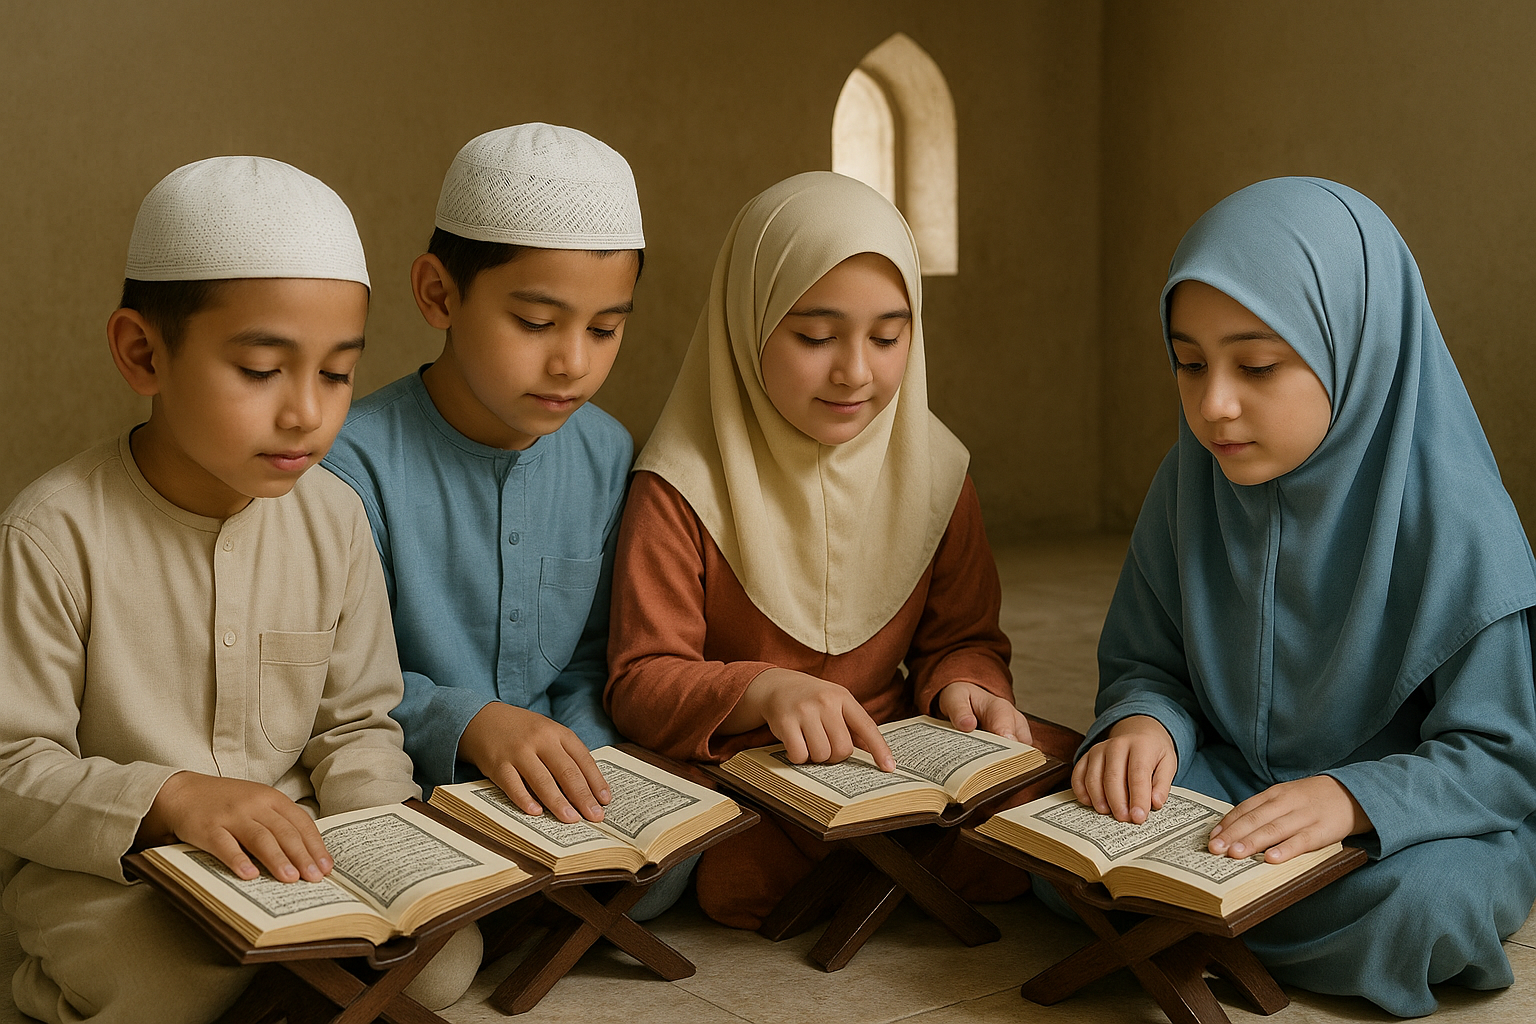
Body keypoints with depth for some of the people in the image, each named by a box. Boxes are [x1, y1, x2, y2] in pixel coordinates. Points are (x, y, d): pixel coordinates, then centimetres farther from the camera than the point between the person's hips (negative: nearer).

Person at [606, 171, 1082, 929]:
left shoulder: (932, 469, 3)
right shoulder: (683, 489, -11)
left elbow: (962, 638, 10)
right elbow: (641, 680, -12)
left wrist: (962, 685, -15)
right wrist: (763, 690, -32)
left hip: (896, 757, 3)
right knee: (730, 870, -36)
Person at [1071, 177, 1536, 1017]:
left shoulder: (1451, 523, -20)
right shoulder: (1190, 485, -6)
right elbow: (1147, 662, 3)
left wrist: (1351, 799, -36)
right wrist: (1143, 723, -22)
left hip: (1404, 817, -2)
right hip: (1223, 783, 3)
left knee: (1421, 903, -35)